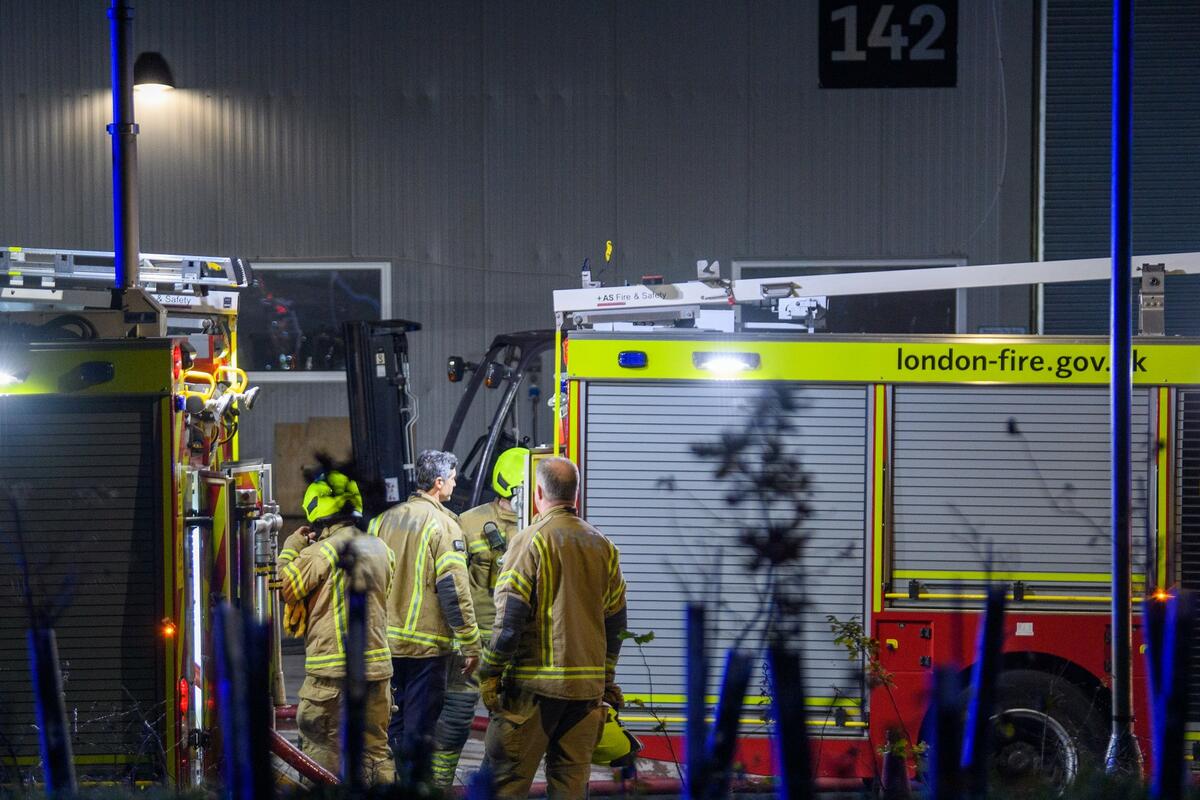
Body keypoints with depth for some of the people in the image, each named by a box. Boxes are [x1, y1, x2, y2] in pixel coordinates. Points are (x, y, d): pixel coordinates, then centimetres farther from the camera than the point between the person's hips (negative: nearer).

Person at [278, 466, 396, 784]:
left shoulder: (320, 552, -12)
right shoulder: (380, 549, 9)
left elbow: (286, 587, -6)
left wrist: (291, 549, 8)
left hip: (331, 672, -6)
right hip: (377, 667, 6)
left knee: (322, 749, 1)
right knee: (375, 749, 12)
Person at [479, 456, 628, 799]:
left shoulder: (530, 540, -8)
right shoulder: (603, 546, 10)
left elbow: (510, 617, -12)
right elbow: (615, 620, 15)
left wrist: (489, 672, -5)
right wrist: (606, 678, 23)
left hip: (534, 683, -5)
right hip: (587, 686, 5)